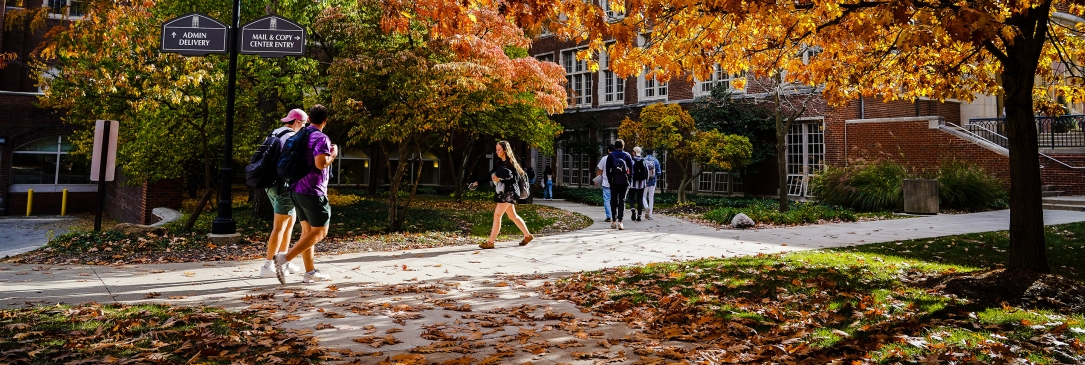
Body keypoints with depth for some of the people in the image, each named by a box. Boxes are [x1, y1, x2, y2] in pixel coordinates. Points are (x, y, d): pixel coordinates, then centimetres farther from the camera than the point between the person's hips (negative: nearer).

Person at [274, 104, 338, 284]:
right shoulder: (321, 138, -14)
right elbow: (320, 163, -27)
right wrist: (333, 155, -8)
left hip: (297, 190, 9)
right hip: (313, 192, -9)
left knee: (307, 231, 12)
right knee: (319, 232, -1)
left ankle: (310, 272, 15)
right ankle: (284, 258, -13)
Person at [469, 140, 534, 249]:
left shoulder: (510, 163, -11)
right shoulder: (499, 163, 12)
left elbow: (516, 178, -16)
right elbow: (490, 175, 14)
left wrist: (500, 179, -21)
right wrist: (478, 183, 7)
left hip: (509, 192, -8)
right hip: (502, 192, 8)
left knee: (497, 215, -9)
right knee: (512, 216, 14)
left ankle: (490, 242, -5)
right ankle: (527, 235, 27)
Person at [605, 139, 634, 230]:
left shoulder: (610, 155, 3)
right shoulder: (627, 155, 5)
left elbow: (608, 170, -1)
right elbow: (631, 169, 3)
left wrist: (610, 180, 6)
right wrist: (629, 180, 9)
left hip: (614, 181, 0)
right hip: (624, 181, 0)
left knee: (614, 200, 10)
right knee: (622, 200, 2)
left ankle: (614, 221, 13)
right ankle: (620, 222, -7)